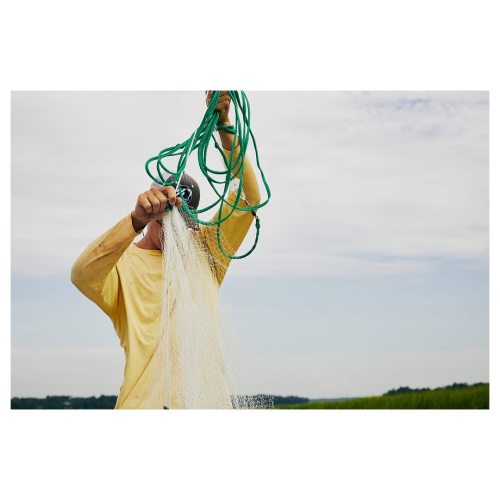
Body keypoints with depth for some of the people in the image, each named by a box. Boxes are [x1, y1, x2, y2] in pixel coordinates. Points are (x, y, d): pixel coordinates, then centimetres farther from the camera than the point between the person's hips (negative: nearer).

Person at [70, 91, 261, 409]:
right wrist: (136, 221, -34)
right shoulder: (122, 261, 1)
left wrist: (224, 124, -4)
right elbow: (82, 275, -21)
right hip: (146, 402, -4)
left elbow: (248, 197, 6)